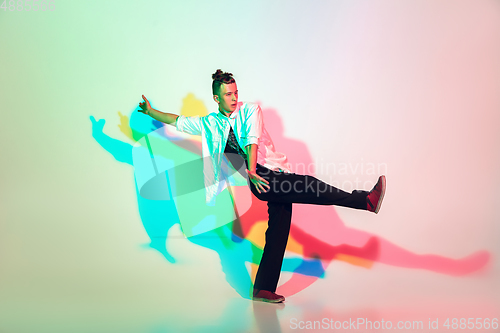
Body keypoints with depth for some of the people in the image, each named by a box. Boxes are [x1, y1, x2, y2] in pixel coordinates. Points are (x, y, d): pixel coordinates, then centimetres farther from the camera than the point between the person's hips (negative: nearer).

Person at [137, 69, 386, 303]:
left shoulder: (250, 110, 10)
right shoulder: (209, 124, 14)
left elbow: (252, 140, -6)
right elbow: (177, 121, 22)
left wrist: (252, 171, -20)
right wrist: (150, 111, 21)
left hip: (278, 174, 2)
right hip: (261, 178, -2)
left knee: (277, 233, -3)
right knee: (307, 184, -25)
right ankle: (365, 200, -26)